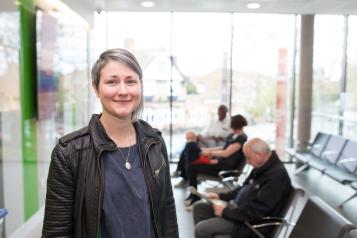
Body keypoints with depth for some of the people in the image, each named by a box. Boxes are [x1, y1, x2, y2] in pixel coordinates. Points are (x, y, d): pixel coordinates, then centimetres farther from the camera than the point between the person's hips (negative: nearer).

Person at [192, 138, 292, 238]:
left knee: (201, 228, -17)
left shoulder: (277, 175, -25)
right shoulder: (262, 166, 5)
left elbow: (255, 211, -28)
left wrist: (225, 212, -19)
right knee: (198, 207, 6)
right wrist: (221, 196, 8)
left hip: (250, 221, -10)